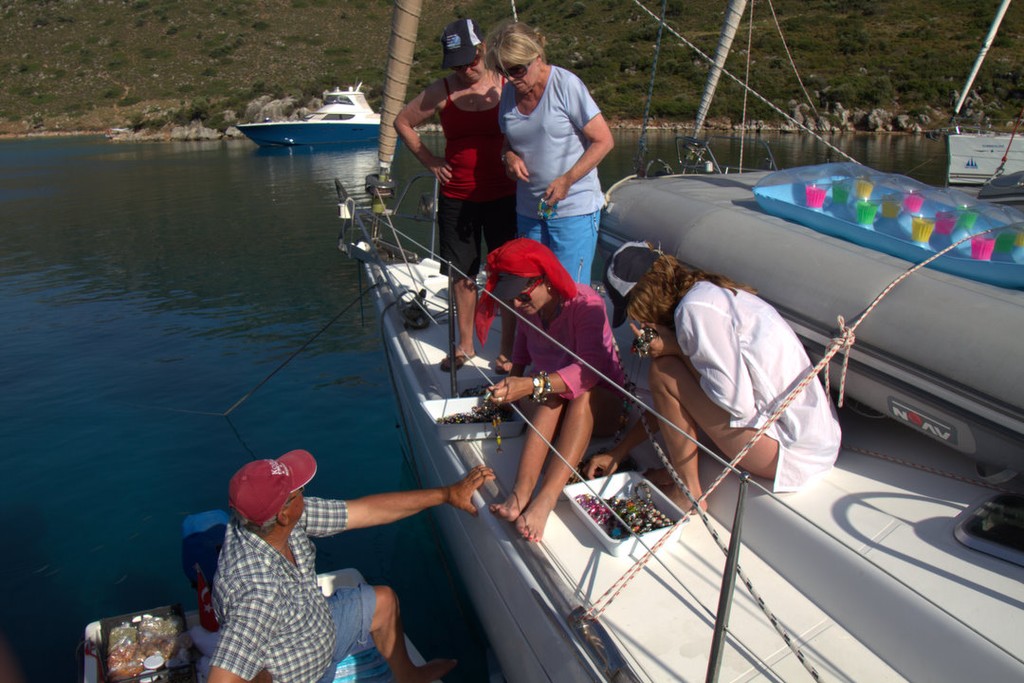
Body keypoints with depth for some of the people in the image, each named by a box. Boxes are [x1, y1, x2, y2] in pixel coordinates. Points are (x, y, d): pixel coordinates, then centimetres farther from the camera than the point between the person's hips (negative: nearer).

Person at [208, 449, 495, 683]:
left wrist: (447, 494, -12)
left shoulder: (289, 517, -19)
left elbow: (367, 510, -13)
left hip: (317, 627, 8)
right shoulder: (259, 591, -41)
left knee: (383, 601, 16)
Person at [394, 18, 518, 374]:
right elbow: (402, 122, 12)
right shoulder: (441, 91, 0)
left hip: (502, 195, -1)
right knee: (462, 274, 9)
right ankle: (465, 344, 26)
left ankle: (508, 349, 15)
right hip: (456, 197, 1)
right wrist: (430, 161, 5)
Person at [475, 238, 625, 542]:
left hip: (599, 405, -3)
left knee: (583, 397, -38)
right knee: (550, 399, -33)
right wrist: (513, 385, -2)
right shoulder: (528, 309, -3)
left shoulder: (586, 303, -21)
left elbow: (589, 369, -36)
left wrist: (532, 385, -50)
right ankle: (520, 494, -49)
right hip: (544, 402, 4)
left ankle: (545, 500, -49)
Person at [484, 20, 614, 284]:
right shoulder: (508, 92, 6)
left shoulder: (566, 85, -11)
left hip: (574, 209, -6)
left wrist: (567, 180, -21)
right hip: (529, 210, 6)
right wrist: (509, 156, -4)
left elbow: (604, 140, -11)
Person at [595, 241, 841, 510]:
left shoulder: (695, 309, -19)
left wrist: (675, 348, -11)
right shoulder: (705, 292, 11)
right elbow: (665, 400, 17)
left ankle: (688, 493, 2)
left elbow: (739, 404, -22)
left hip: (792, 449, -10)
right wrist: (619, 453, 21)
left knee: (663, 371, -10)